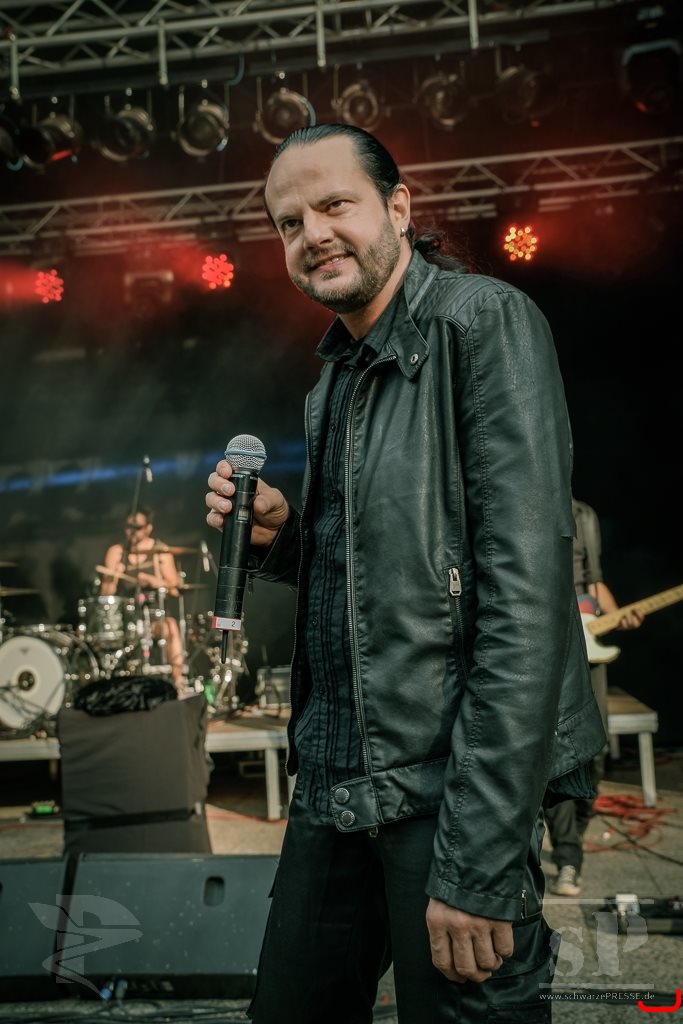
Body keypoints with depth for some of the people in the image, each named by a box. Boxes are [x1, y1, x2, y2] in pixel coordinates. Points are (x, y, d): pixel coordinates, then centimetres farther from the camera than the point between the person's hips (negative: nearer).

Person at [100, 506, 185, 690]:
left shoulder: (160, 551, 3)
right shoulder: (116, 552, 7)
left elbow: (174, 589, -5)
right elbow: (106, 594, 4)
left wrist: (152, 580, -21)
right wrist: (113, 578, -16)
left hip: (154, 614, -2)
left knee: (170, 625, -33)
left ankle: (178, 681, -34)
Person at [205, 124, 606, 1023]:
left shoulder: (485, 321, -10)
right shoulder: (333, 383, 15)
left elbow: (526, 586, -19)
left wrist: (478, 863, -22)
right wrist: (276, 536, 1)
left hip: (451, 780, -7)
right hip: (336, 780, 8)